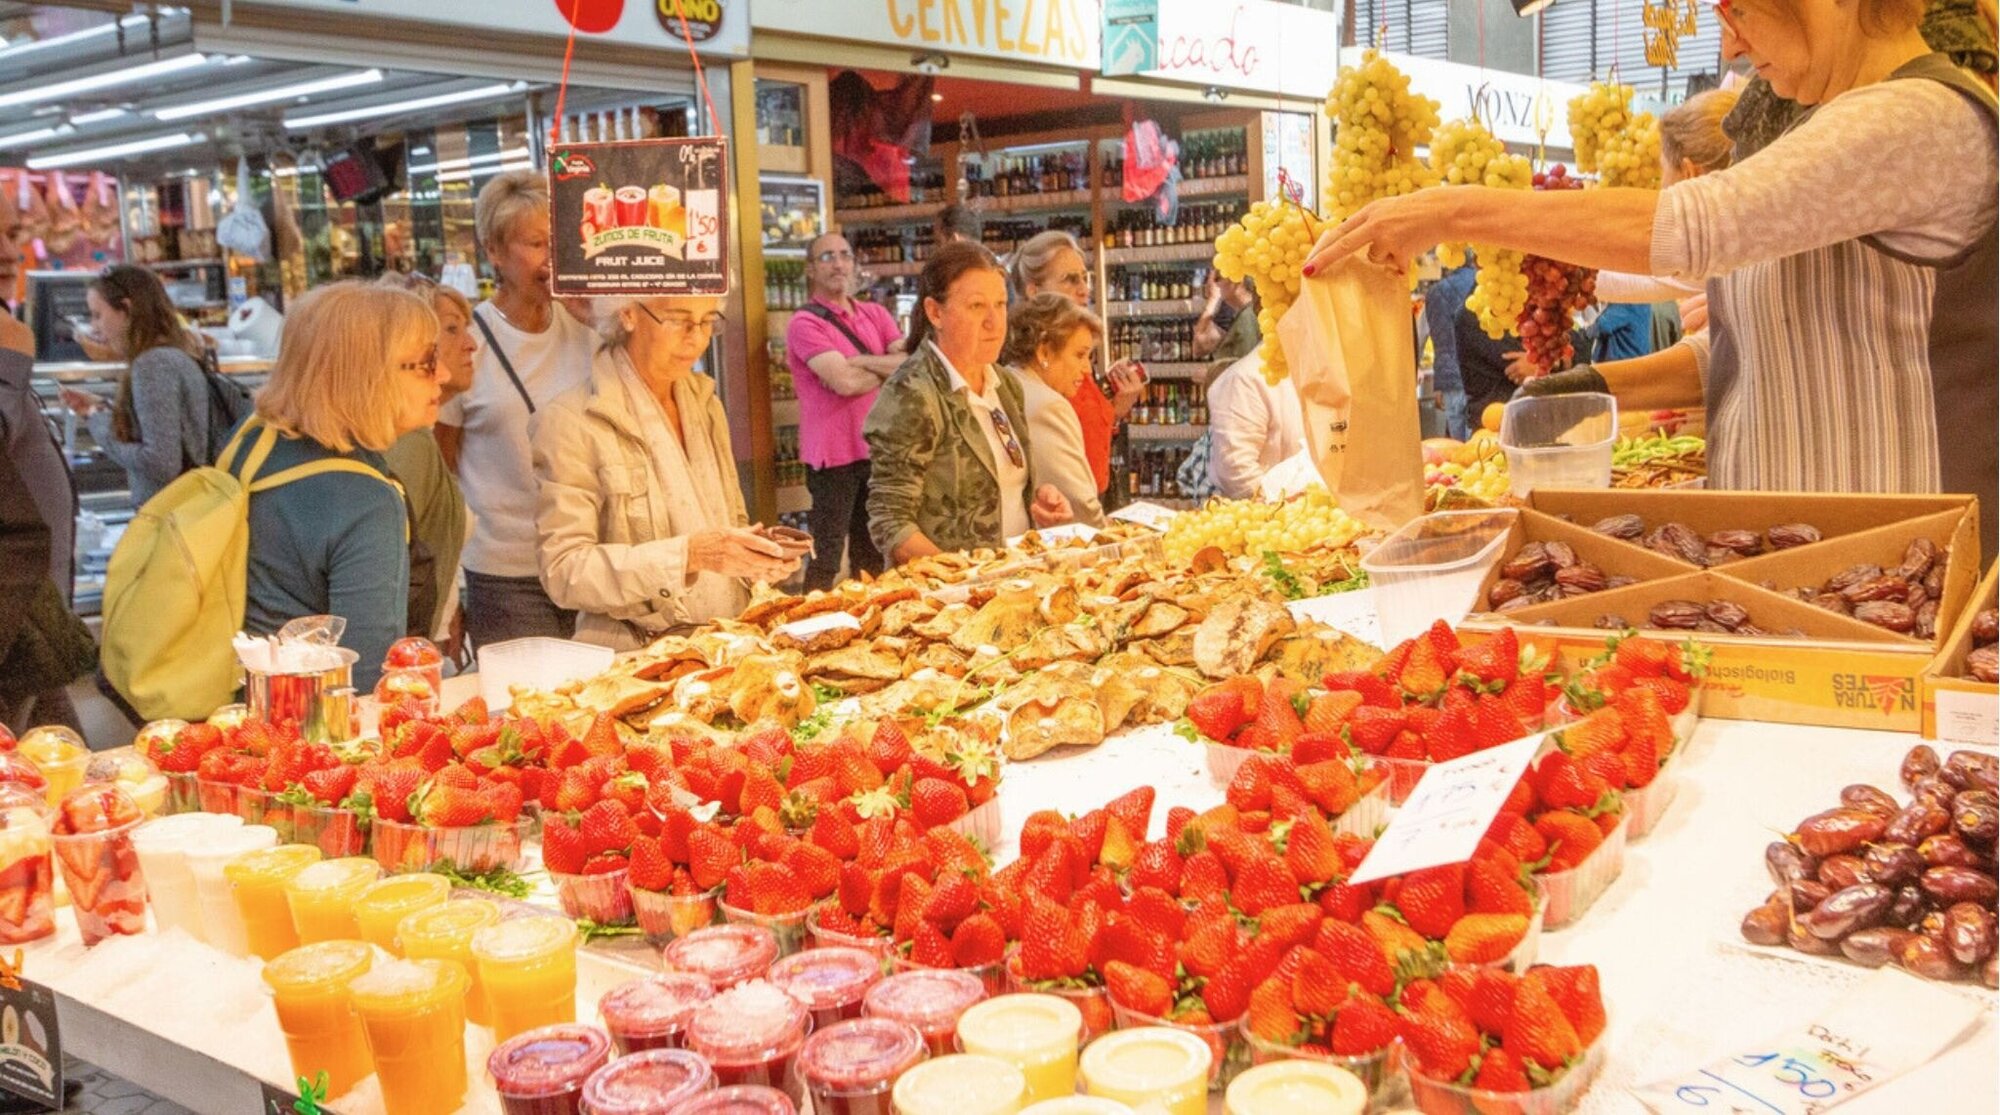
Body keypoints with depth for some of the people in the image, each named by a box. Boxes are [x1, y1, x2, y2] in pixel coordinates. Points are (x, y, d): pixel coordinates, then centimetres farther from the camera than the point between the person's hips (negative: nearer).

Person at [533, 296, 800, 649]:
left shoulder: (705, 404, 13)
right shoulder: (571, 422, -8)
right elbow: (563, 571, -13)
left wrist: (759, 556, -1)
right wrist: (687, 555, -24)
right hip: (635, 659, -6)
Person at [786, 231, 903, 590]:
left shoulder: (875, 315, 12)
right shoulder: (805, 323, -7)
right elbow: (844, 382, -19)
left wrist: (859, 362, -13)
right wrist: (889, 368, -2)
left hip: (877, 450, 6)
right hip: (833, 456, -6)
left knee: (871, 557, 15)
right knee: (826, 561, -5)